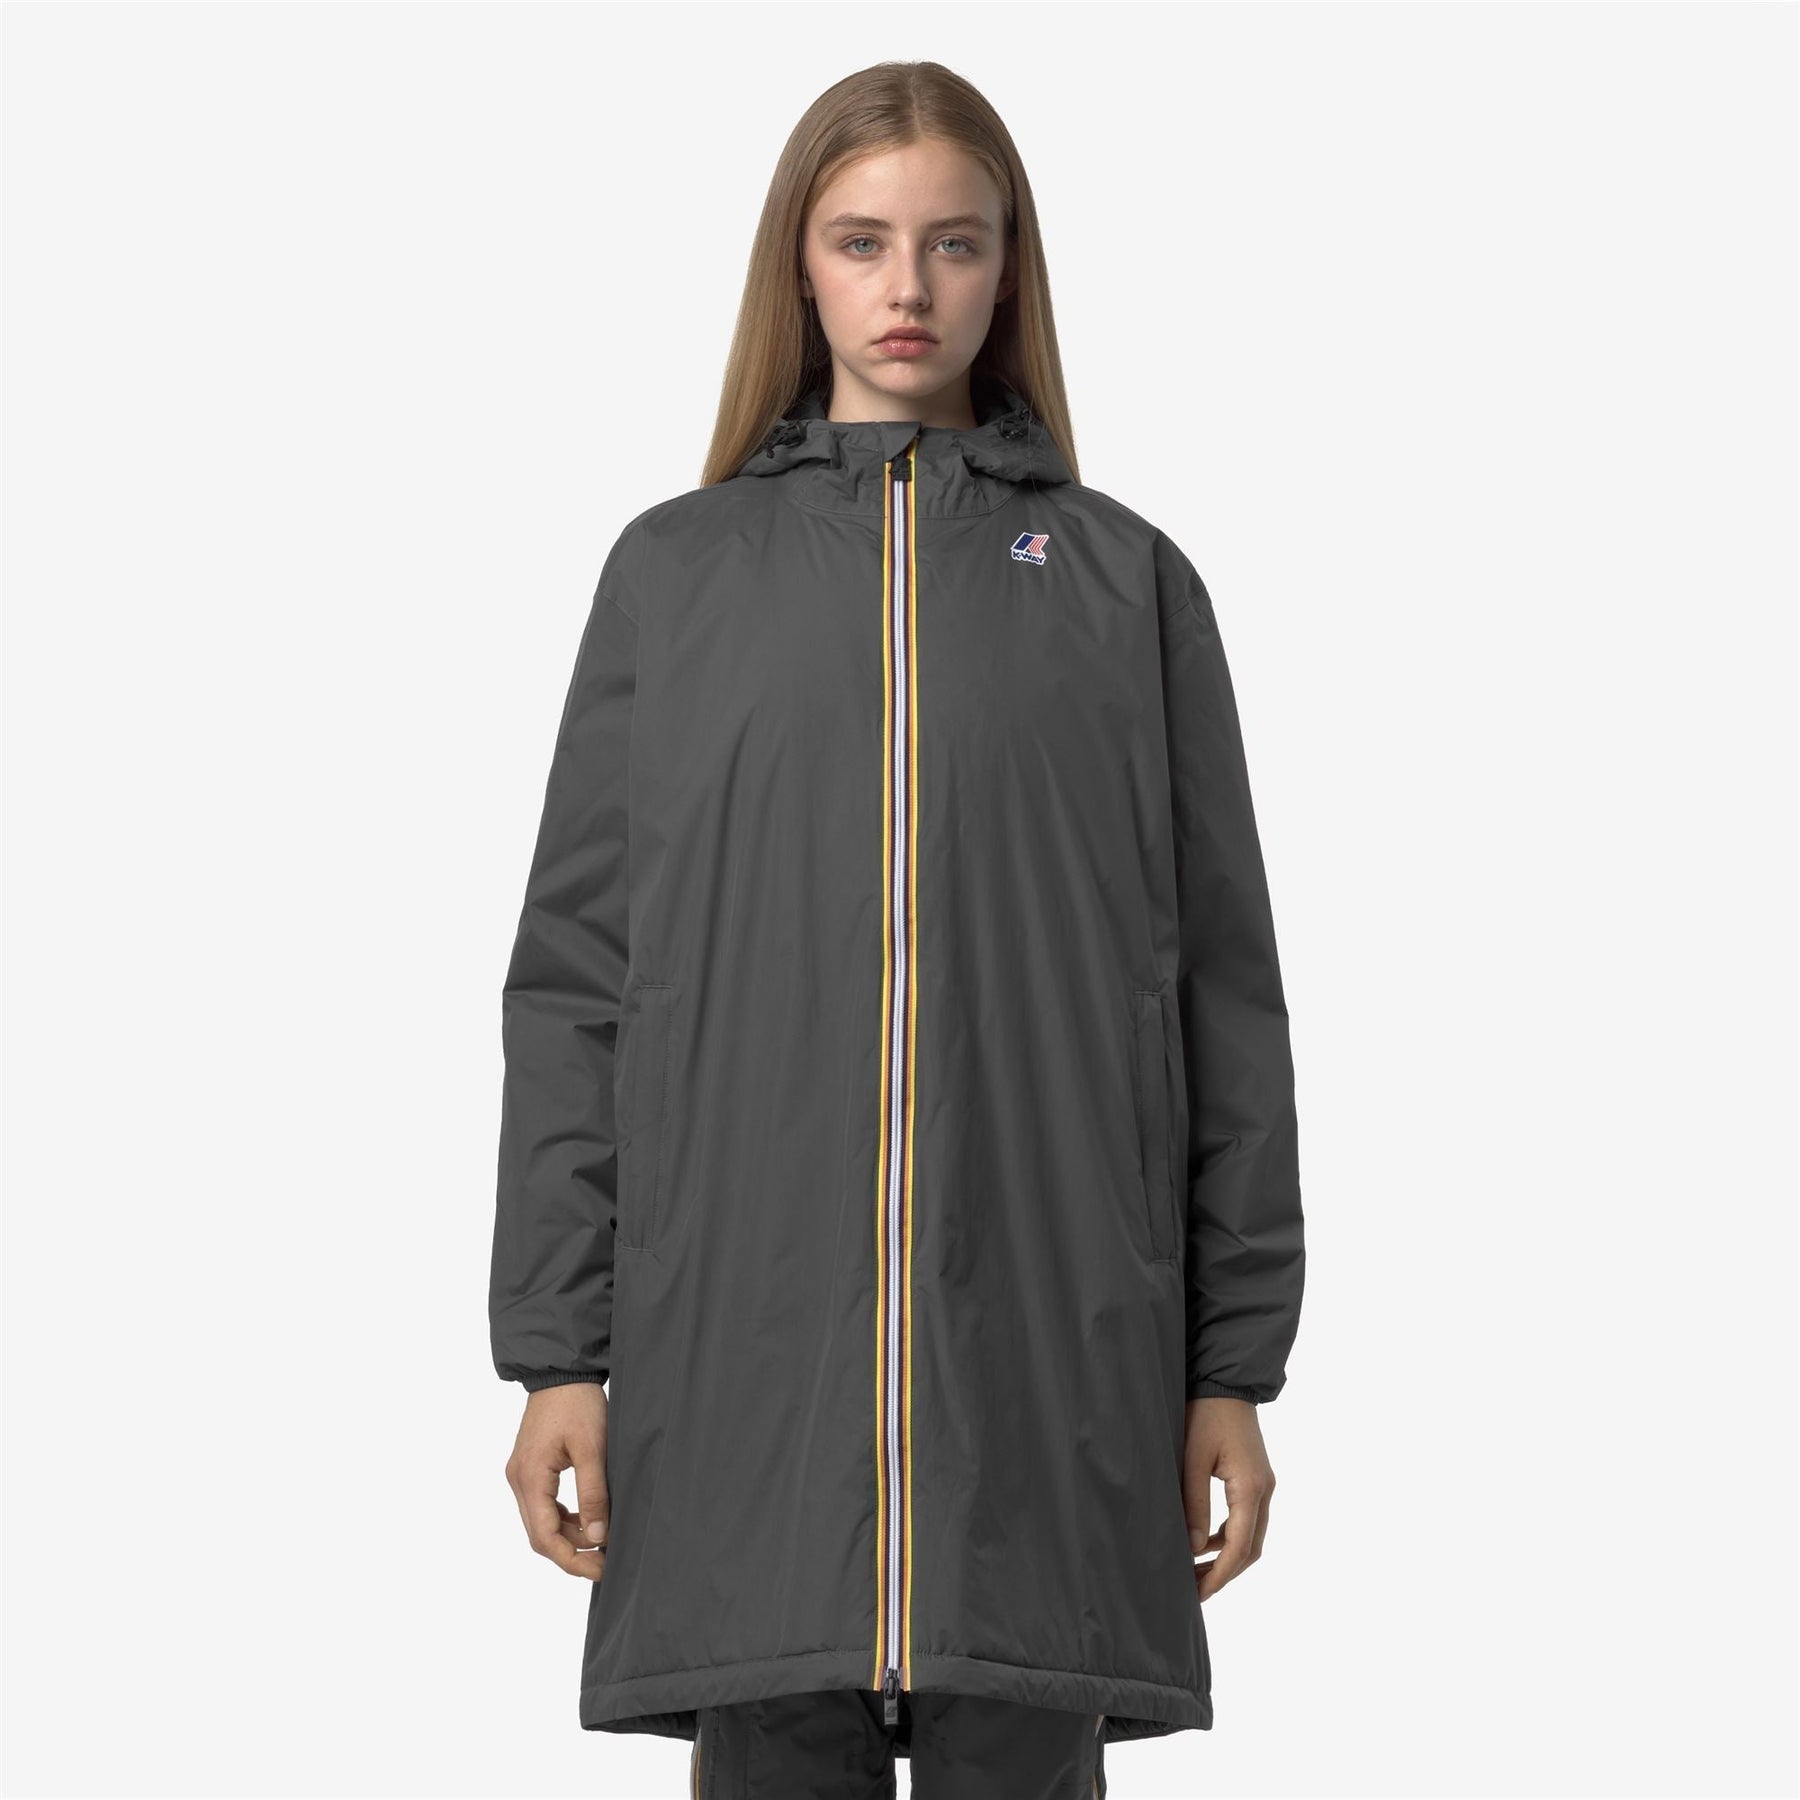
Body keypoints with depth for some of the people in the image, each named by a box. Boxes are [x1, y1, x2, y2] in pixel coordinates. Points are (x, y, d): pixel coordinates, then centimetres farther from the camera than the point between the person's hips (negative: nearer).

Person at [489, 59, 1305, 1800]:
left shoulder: (1125, 580, 9)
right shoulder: (675, 571, 10)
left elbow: (1222, 990, 8)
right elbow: (574, 976, 8)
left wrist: (1234, 1366, 4)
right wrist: (556, 1348, 1)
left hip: (1052, 1368, 0)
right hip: (743, 1354, 0)